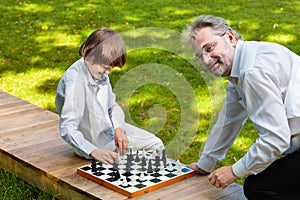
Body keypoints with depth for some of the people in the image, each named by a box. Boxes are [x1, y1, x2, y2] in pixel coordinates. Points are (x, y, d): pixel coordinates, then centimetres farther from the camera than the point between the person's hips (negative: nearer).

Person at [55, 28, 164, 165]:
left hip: (111, 128, 8)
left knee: (156, 144, 8)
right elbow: (67, 129, -36)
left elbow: (113, 106, 7)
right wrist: (94, 152, -47)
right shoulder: (74, 81, -32)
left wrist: (119, 129, -13)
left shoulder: (100, 72, -7)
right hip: (94, 142, -8)